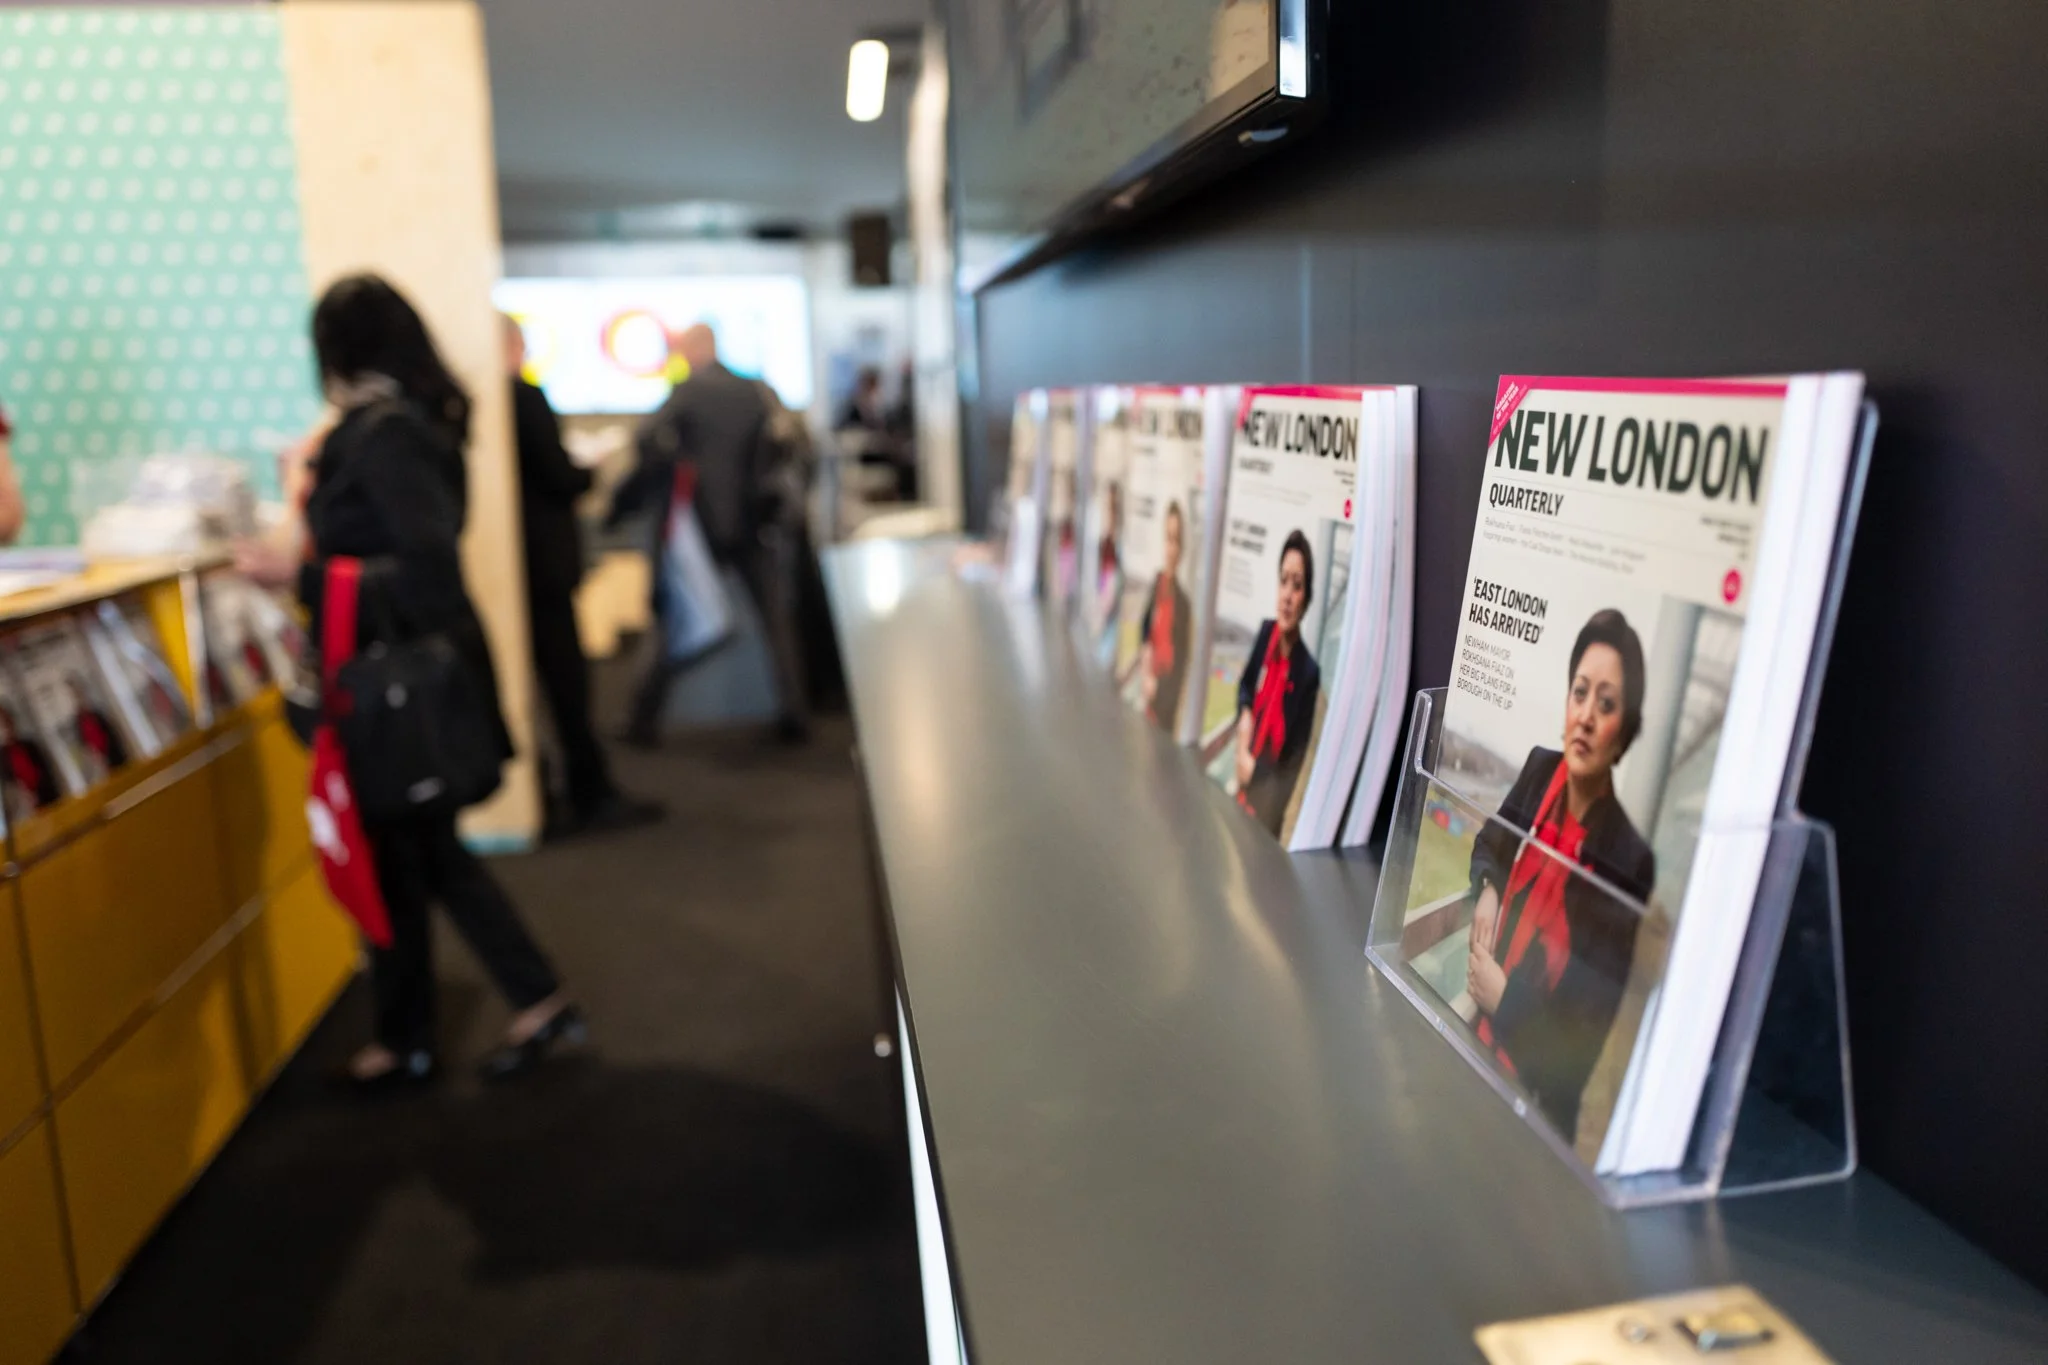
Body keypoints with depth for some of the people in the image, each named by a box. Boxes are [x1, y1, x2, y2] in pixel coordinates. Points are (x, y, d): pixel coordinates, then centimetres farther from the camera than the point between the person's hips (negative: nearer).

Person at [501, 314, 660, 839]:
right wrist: (594, 467, 4)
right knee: (565, 680, 2)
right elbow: (560, 477, -15)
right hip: (542, 563, -7)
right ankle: (591, 796, 11)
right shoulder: (525, 398, -15)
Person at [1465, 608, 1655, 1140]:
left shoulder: (1629, 863, -20)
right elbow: (1489, 840, 16)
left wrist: (1506, 999, -18)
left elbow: (1593, 1032, -20)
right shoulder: (1539, 768, -4)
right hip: (1477, 1036, 5)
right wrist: (1486, 890, -2)